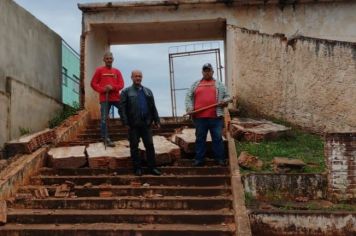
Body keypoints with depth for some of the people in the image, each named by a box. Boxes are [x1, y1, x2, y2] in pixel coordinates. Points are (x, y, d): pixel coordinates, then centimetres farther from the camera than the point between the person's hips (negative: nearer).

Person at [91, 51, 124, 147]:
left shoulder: (117, 71, 11)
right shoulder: (99, 70, 5)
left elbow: (121, 85, 5)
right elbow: (93, 83, 3)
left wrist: (113, 87, -15)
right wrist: (102, 89, -13)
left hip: (116, 97, 2)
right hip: (105, 98, -2)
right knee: (104, 119, -2)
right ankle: (105, 138, 5)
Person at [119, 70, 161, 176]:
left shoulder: (148, 91, 15)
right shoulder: (126, 92, 2)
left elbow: (153, 107, 15)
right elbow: (122, 108, -6)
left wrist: (156, 120, 9)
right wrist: (126, 122, -13)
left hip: (146, 123, 3)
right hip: (133, 124, -3)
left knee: (150, 145, 4)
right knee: (134, 146, 4)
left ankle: (152, 167, 11)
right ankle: (137, 168, 13)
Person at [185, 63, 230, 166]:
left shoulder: (219, 84, 14)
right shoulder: (195, 84, 15)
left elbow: (227, 96, 15)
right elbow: (188, 97, 11)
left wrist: (224, 101, -8)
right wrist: (189, 108, -4)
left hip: (215, 116, -1)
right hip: (199, 117, 1)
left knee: (217, 138, 1)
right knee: (200, 138, 6)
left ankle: (220, 159, 9)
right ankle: (199, 159, 13)